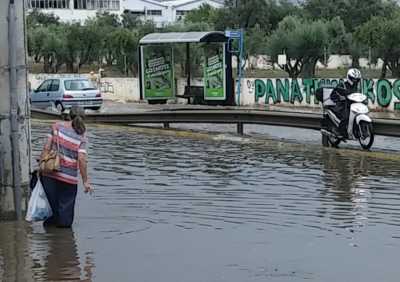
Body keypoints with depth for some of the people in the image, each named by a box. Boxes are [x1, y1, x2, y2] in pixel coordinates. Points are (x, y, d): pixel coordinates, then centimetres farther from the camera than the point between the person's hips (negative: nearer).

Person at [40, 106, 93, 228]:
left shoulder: (57, 126, -1)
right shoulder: (81, 137, -5)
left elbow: (46, 148, -4)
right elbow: (81, 160, -13)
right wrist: (85, 182, -8)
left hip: (50, 173, 2)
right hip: (69, 176, -2)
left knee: (51, 201, 16)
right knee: (66, 204, 12)